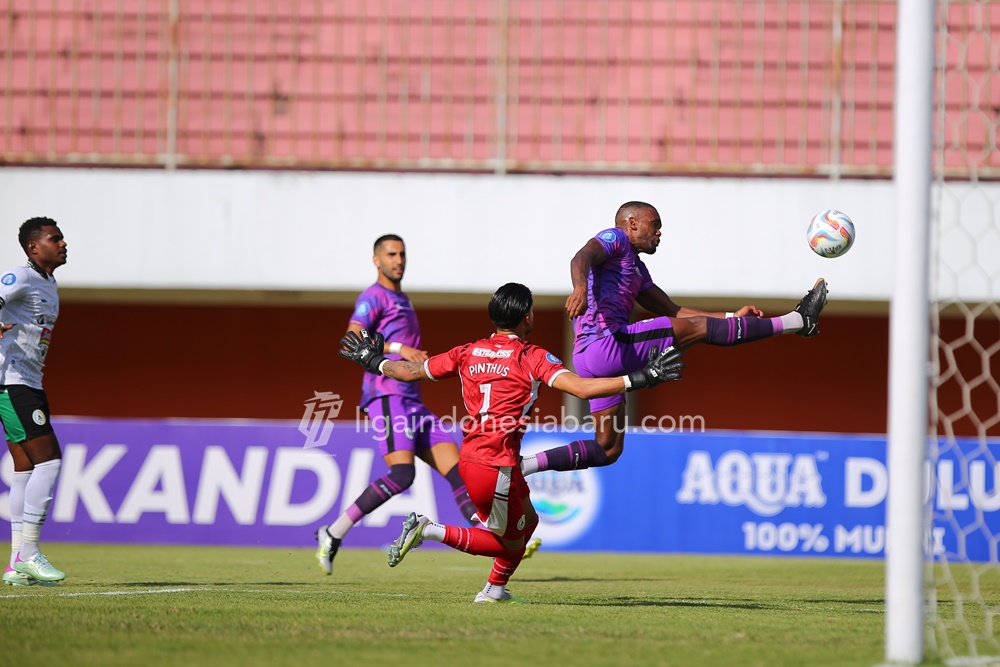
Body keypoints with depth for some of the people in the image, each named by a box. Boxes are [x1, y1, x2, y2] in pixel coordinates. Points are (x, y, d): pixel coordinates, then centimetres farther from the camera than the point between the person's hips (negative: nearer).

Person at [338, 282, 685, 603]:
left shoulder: (468, 353, 7)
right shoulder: (531, 357, -10)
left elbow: (411, 371, 15)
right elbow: (582, 388, -22)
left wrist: (375, 362, 35)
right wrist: (639, 378, -22)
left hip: (469, 458, 8)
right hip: (497, 466, -8)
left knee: (528, 521, 25)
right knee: (509, 544, 8)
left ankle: (495, 590, 24)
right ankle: (429, 531, -6)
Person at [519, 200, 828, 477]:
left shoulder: (637, 269, 30)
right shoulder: (614, 238, 1)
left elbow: (672, 311, 28)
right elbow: (582, 258, -21)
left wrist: (730, 317, 20)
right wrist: (580, 288, -44)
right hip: (607, 342, -11)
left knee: (608, 450, 13)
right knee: (699, 328, -11)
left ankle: (523, 465, 8)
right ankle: (797, 321, -12)